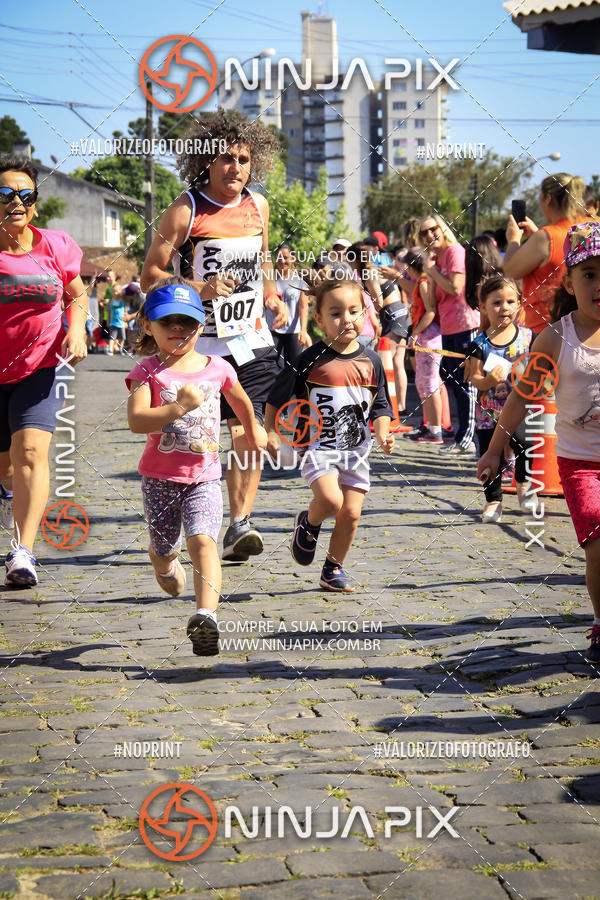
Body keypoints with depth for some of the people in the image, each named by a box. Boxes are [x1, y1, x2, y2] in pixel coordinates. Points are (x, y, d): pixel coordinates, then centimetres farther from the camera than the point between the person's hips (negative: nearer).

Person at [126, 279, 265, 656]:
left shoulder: (218, 368, 2)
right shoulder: (147, 372, -7)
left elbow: (241, 401, 24)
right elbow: (137, 420, -23)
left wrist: (252, 431, 37)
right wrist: (180, 407, -33)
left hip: (204, 476, 0)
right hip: (160, 476, 0)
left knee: (203, 540, -20)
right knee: (165, 550, 14)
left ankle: (206, 615, -29)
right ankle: (165, 563, 52)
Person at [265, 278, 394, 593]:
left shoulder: (370, 361, 5)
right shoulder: (309, 360, -6)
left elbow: (381, 406, 14)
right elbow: (277, 398, 2)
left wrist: (383, 435, -2)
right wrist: (270, 433, -3)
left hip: (356, 450, 4)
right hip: (318, 447, -4)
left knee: (351, 513, 2)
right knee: (330, 499, -25)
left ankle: (333, 569, 22)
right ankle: (308, 524, 10)